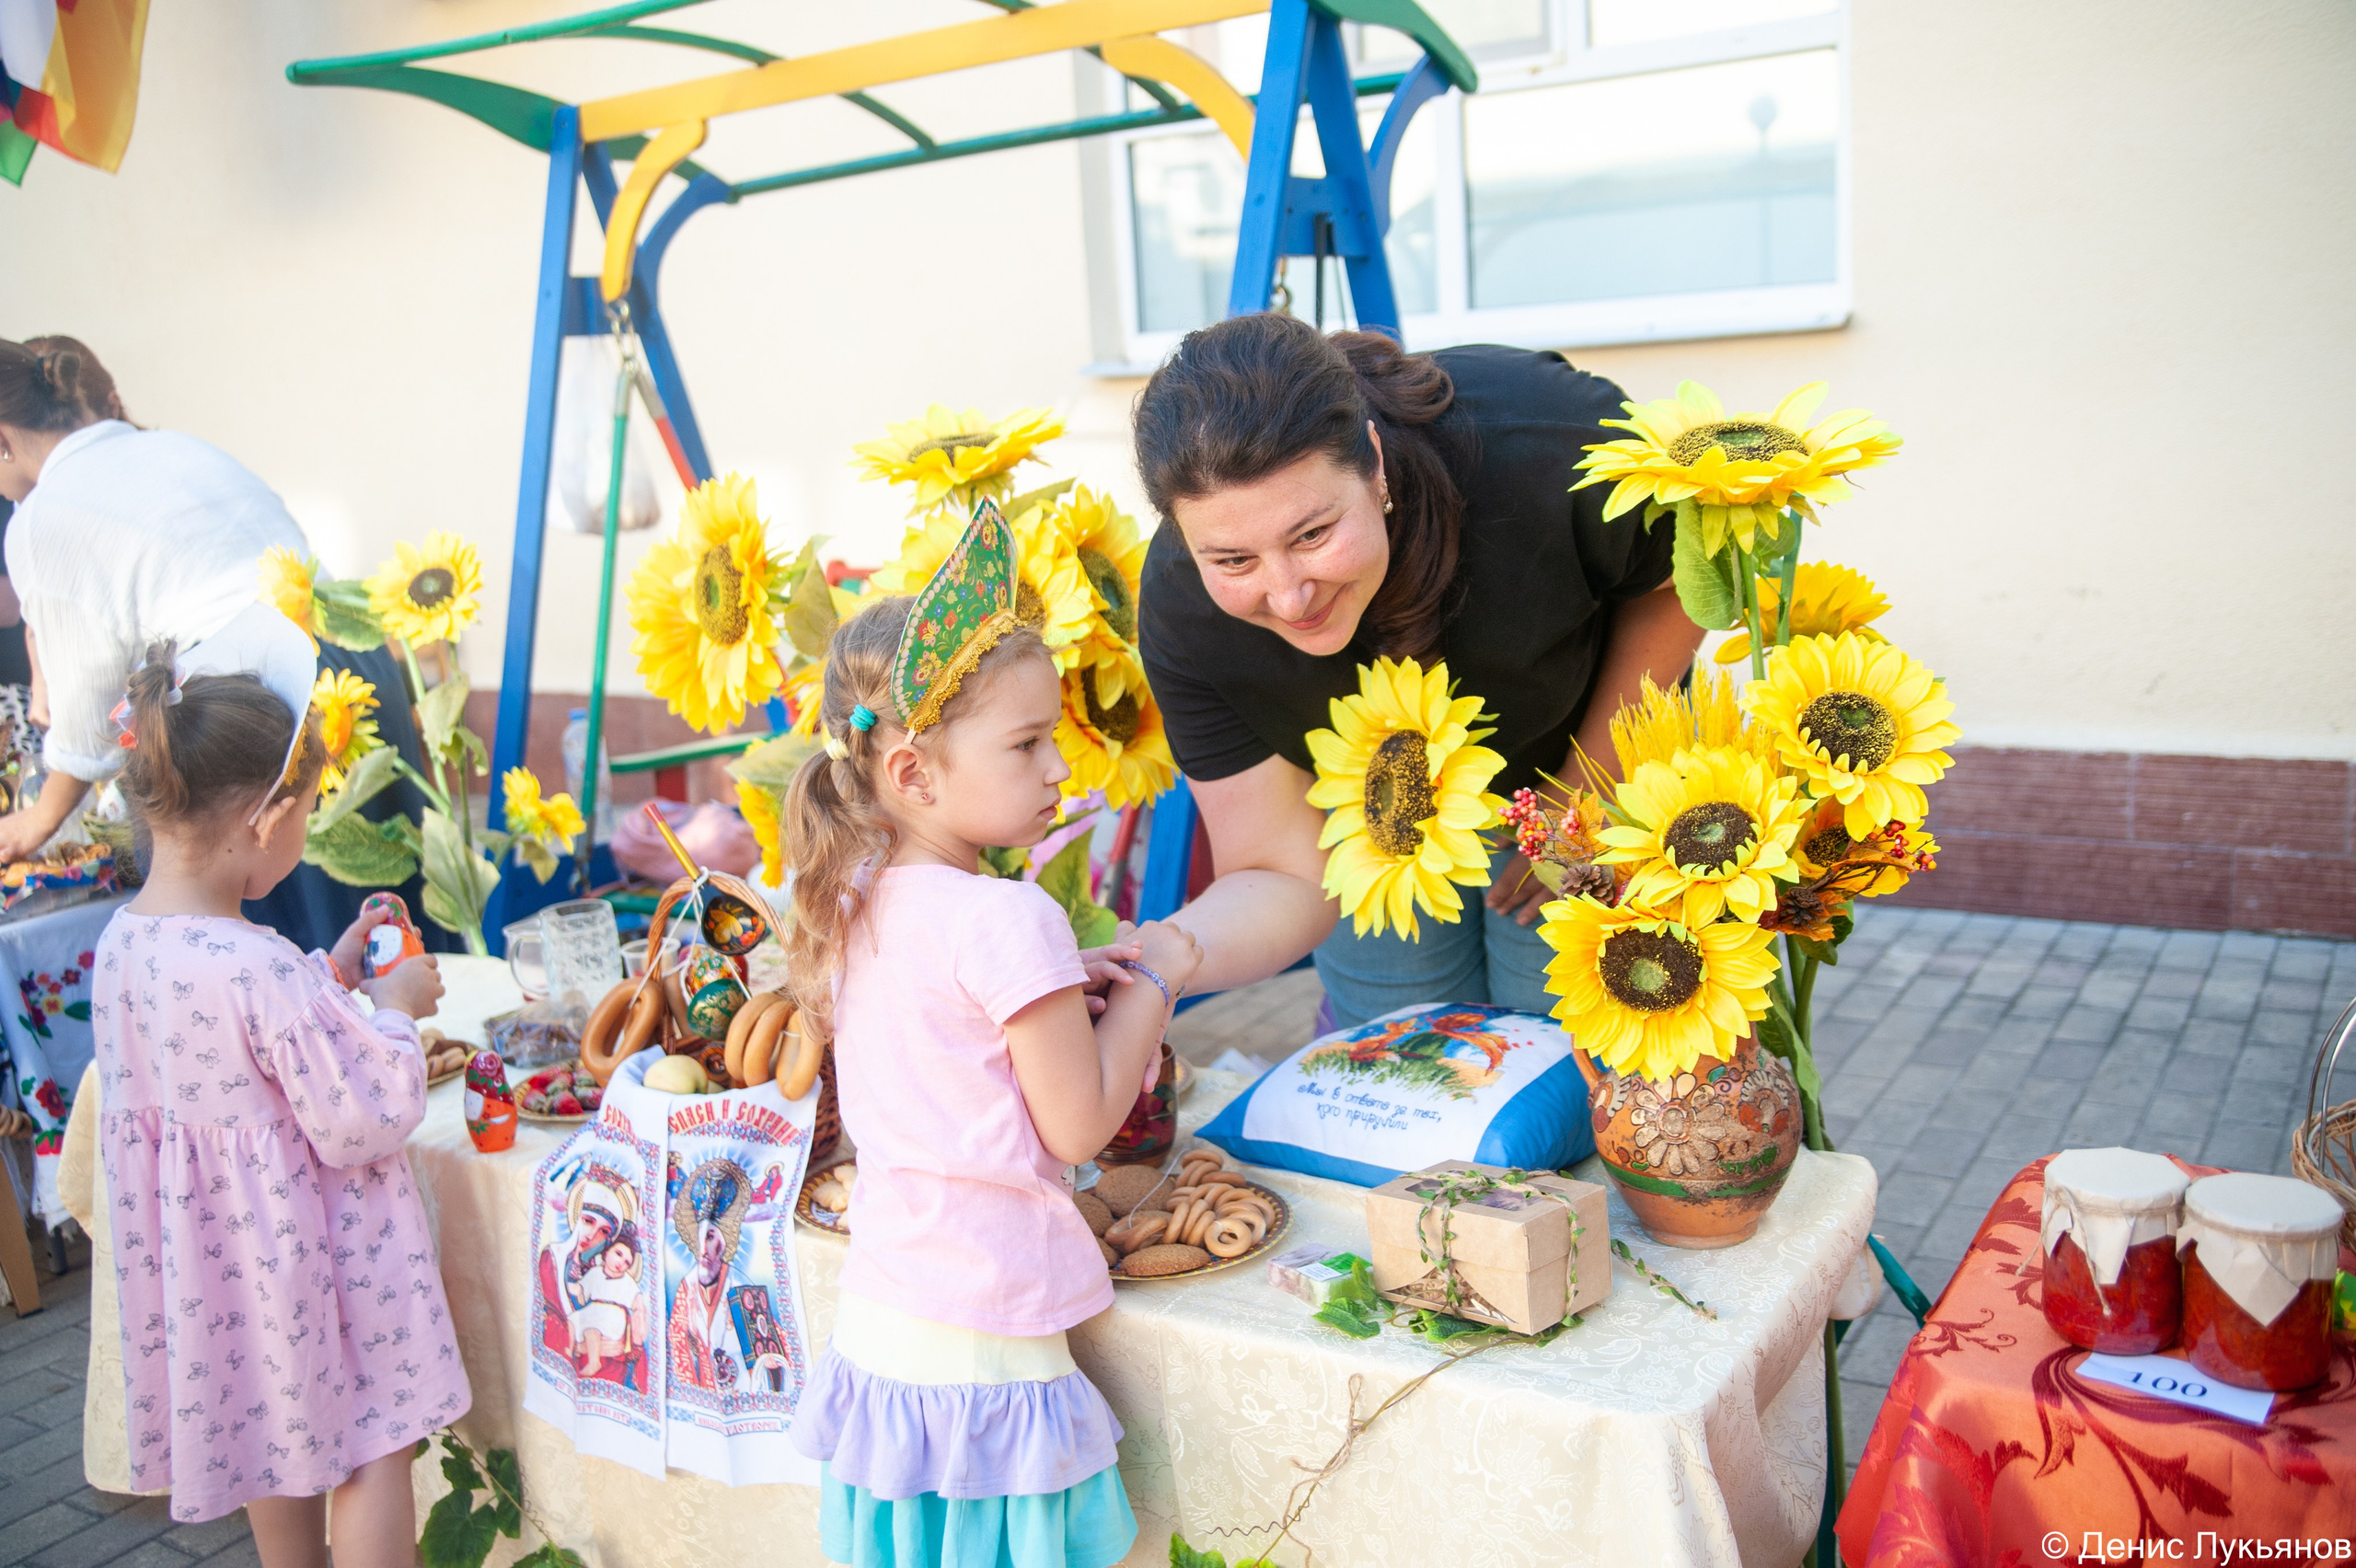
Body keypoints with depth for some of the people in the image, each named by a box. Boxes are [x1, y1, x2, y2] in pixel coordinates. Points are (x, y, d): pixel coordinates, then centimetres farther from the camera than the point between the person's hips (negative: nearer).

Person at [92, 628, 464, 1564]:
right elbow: (364, 1124, -24)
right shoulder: (262, 973, -31)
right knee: (374, 1445, 9)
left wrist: (330, 976, 8)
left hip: (205, 1234, 9)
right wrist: (396, 1013, -11)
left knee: (278, 1433, 27)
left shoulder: (122, 941, -6)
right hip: (301, 1241, -8)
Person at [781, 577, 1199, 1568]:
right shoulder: (1006, 919, -21)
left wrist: (1065, 987, 8)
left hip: (876, 1325, 8)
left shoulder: (859, 906, 4)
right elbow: (1077, 1126, -16)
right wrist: (1151, 985, -6)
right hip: (978, 1349, -8)